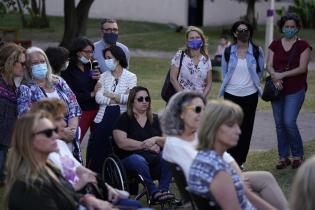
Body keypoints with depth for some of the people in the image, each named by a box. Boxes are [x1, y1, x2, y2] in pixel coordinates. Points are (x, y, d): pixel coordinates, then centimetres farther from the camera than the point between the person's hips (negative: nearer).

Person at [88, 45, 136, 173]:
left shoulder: (130, 77, 4)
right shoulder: (104, 76, 11)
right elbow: (98, 98, -3)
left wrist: (111, 95, -5)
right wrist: (120, 99, -10)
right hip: (103, 118, 2)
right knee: (97, 150, -1)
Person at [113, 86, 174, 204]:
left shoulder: (154, 119, 18)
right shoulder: (124, 119, 5)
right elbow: (122, 143, -9)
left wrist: (155, 139, -12)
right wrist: (146, 145, -8)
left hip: (154, 158, 4)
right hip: (129, 157, -4)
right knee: (139, 160, -39)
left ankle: (163, 189, -34)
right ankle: (154, 192, -34)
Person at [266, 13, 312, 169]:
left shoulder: (303, 46, -2)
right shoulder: (275, 45, 8)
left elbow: (302, 68, -11)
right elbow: (269, 66, 2)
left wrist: (282, 75, -18)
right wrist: (275, 77, -18)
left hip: (295, 90, -4)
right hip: (278, 89, 4)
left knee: (289, 122, -13)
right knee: (279, 124, 6)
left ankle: (298, 155, 6)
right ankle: (283, 157, 15)